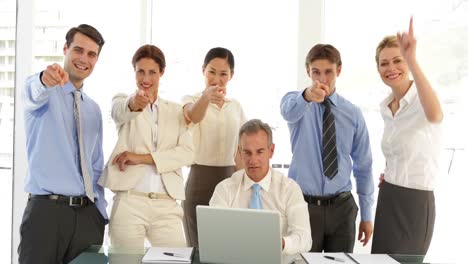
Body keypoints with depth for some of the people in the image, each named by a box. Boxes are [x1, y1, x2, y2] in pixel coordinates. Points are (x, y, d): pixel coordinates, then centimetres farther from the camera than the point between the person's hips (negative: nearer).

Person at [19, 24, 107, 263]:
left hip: (88, 213, 5)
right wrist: (46, 80, -49)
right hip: (46, 210, -5)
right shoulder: (43, 92, 0)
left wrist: (101, 213, 14)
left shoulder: (93, 109, 17)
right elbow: (35, 92, -26)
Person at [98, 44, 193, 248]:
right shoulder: (123, 102, 8)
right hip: (129, 202, -2)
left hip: (167, 205, 2)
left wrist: (142, 157, -10)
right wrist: (134, 104, -42)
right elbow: (119, 112, -18)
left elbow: (187, 153, 0)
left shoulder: (176, 111, 14)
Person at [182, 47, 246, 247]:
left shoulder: (236, 107, 10)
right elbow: (193, 116, -30)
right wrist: (206, 97, -50)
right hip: (200, 180, -4)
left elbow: (239, 152, 14)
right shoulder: (192, 100, -3)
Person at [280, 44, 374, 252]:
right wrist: (307, 95, -53)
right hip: (303, 206, -2)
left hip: (342, 207, 2)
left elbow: (363, 166, 8)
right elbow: (289, 110, -30)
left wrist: (367, 215, 8)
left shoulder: (353, 113, 4)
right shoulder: (296, 101, -2)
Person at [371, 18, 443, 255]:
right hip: (387, 199, 7)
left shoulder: (421, 101, -15)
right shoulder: (385, 107, 8)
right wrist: (389, 174, 8)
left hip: (415, 203, -7)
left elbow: (434, 115, -43)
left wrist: (412, 60, -50)